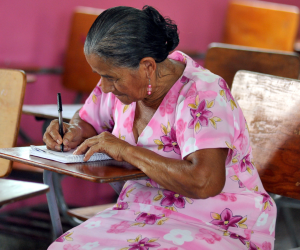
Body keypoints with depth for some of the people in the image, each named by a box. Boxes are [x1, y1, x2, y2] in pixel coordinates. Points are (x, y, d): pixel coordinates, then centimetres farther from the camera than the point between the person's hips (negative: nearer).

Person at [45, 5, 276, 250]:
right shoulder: (125, 77, 1)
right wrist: (74, 133, -3)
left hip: (215, 229, -7)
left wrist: (125, 150, -27)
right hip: (143, 216, 7)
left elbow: (204, 182, -36)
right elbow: (88, 121, 22)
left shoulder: (202, 96, -22)